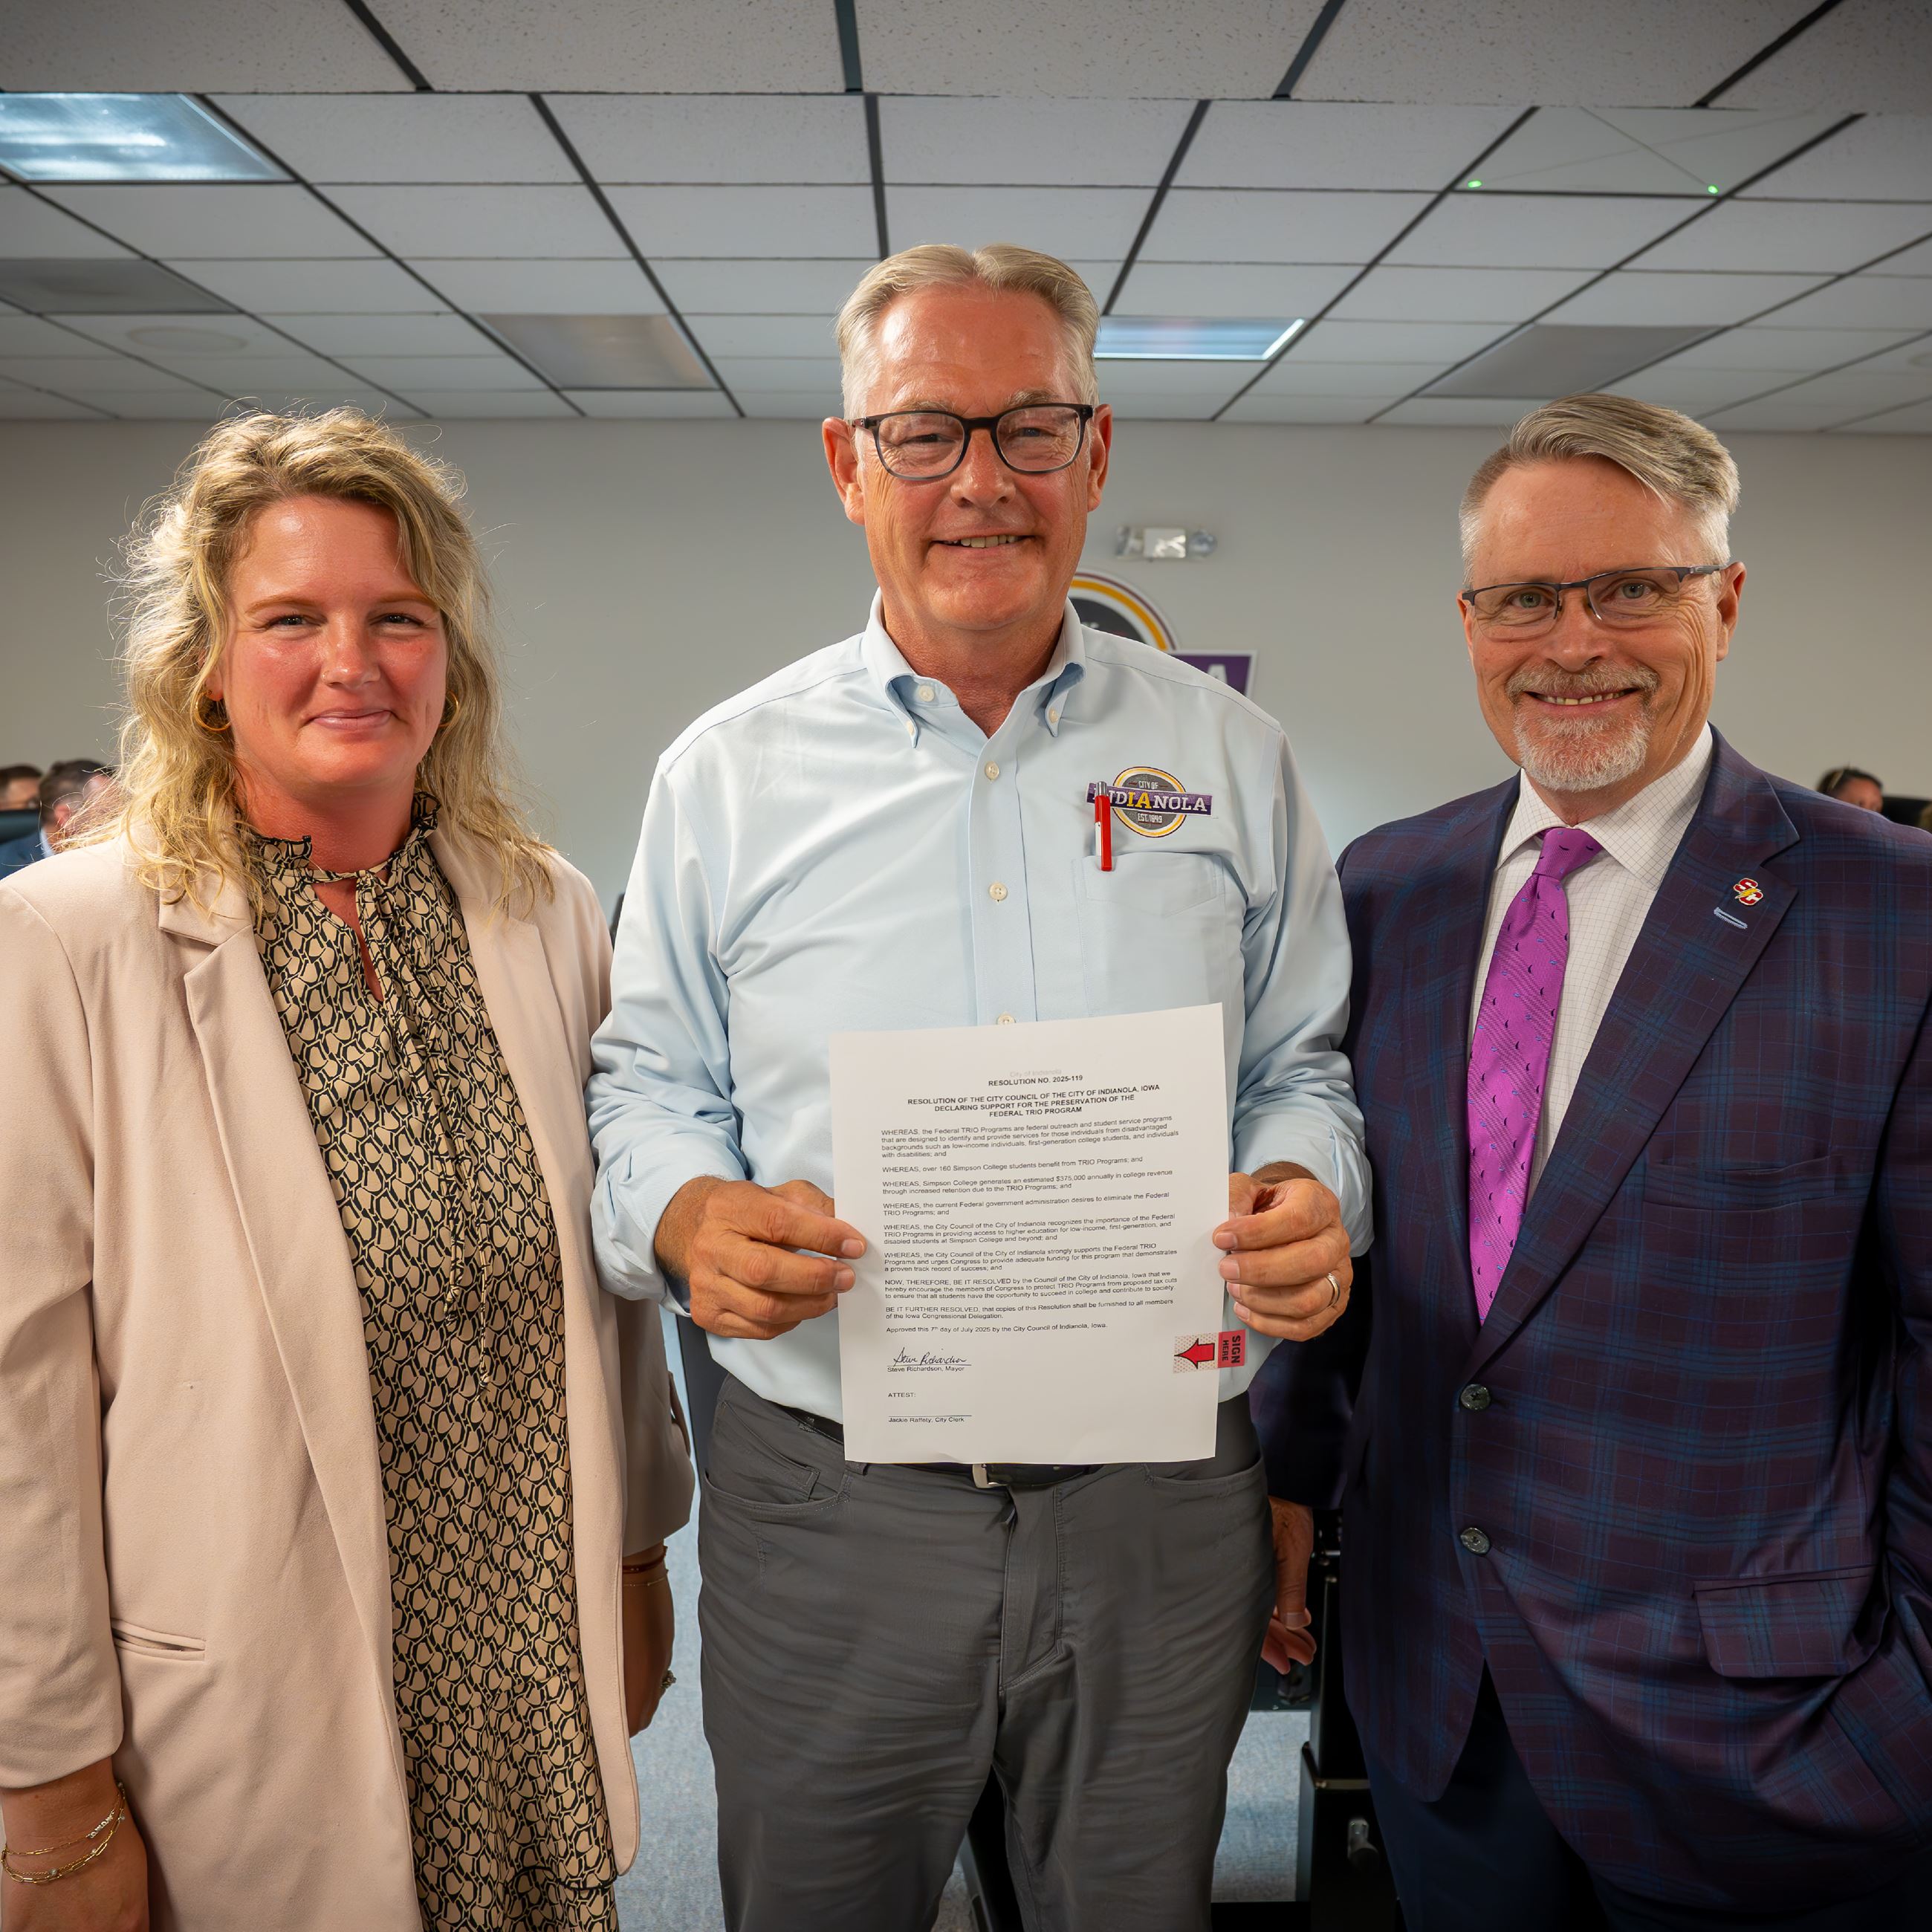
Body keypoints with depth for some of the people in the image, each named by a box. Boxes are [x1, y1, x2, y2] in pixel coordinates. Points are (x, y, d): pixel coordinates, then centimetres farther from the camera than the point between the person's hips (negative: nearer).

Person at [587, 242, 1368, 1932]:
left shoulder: (1231, 757, 3)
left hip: (1159, 1507, 1)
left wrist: (1309, 1195, -14)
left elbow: (1303, 1064, 7)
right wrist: (688, 1214, -16)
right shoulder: (725, 775, 1)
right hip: (823, 1510, 0)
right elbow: (648, 1084, 5)